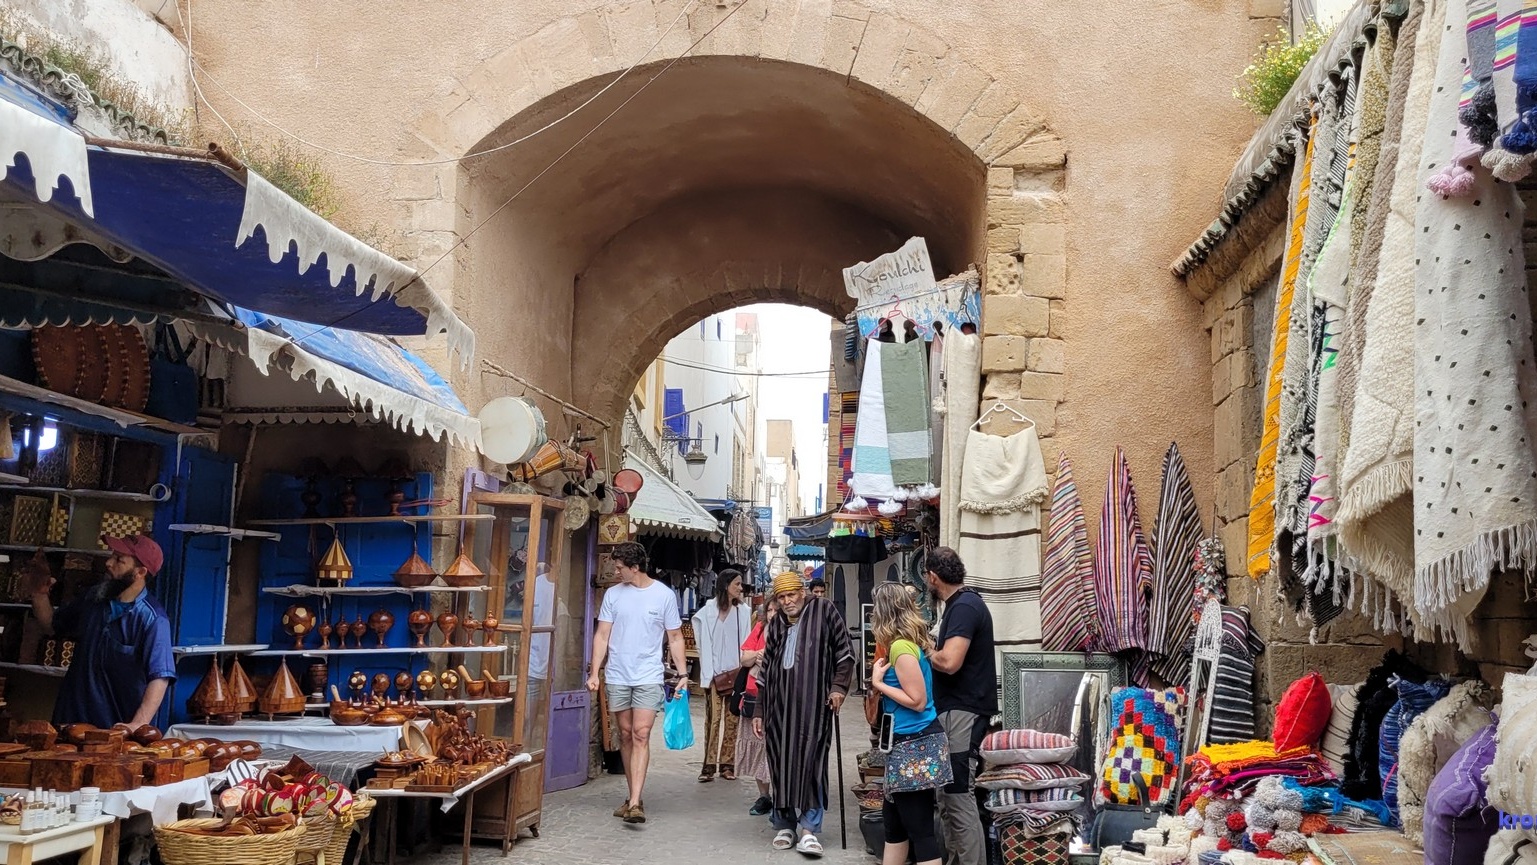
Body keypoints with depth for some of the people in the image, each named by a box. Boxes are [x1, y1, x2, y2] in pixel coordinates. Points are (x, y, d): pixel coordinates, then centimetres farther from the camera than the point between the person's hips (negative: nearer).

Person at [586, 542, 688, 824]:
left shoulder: (664, 595, -1)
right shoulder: (613, 594, 5)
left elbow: (675, 637, 5)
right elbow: (602, 635, 6)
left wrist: (683, 674, -1)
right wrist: (594, 672, -2)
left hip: (649, 677, -3)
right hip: (618, 676, 3)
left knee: (641, 735, -12)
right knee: (625, 735, 9)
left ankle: (635, 803, -16)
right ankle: (633, 797, 20)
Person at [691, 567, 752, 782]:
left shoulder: (743, 612, 6)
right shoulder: (708, 611, 1)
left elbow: (746, 643, 5)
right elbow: (704, 643, 1)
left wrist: (743, 670, -3)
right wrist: (707, 672, -5)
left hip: (736, 673, 2)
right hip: (714, 673, -2)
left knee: (732, 720, 5)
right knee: (713, 719, -4)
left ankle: (727, 764, 11)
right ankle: (709, 765, 0)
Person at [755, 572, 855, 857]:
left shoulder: (823, 610, 4)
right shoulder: (775, 624, 17)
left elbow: (844, 650, 3)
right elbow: (764, 671, 19)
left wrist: (839, 685, -7)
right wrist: (759, 711, 16)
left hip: (813, 702, -4)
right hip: (779, 702, 4)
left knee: (811, 762, -6)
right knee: (780, 763, 6)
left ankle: (810, 829, -1)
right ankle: (785, 824, 18)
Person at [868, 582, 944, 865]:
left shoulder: (901, 646, -19)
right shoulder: (912, 641, 9)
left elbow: (917, 701, -20)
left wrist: (878, 683, -14)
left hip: (913, 742, -10)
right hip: (909, 740, 10)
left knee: (919, 827, -3)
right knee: (894, 818, 20)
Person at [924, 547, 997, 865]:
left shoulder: (964, 607, -17)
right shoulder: (961, 604, 16)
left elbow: (949, 662, -27)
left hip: (962, 712, -11)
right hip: (954, 710, 11)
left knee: (959, 797, -8)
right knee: (948, 794, 16)